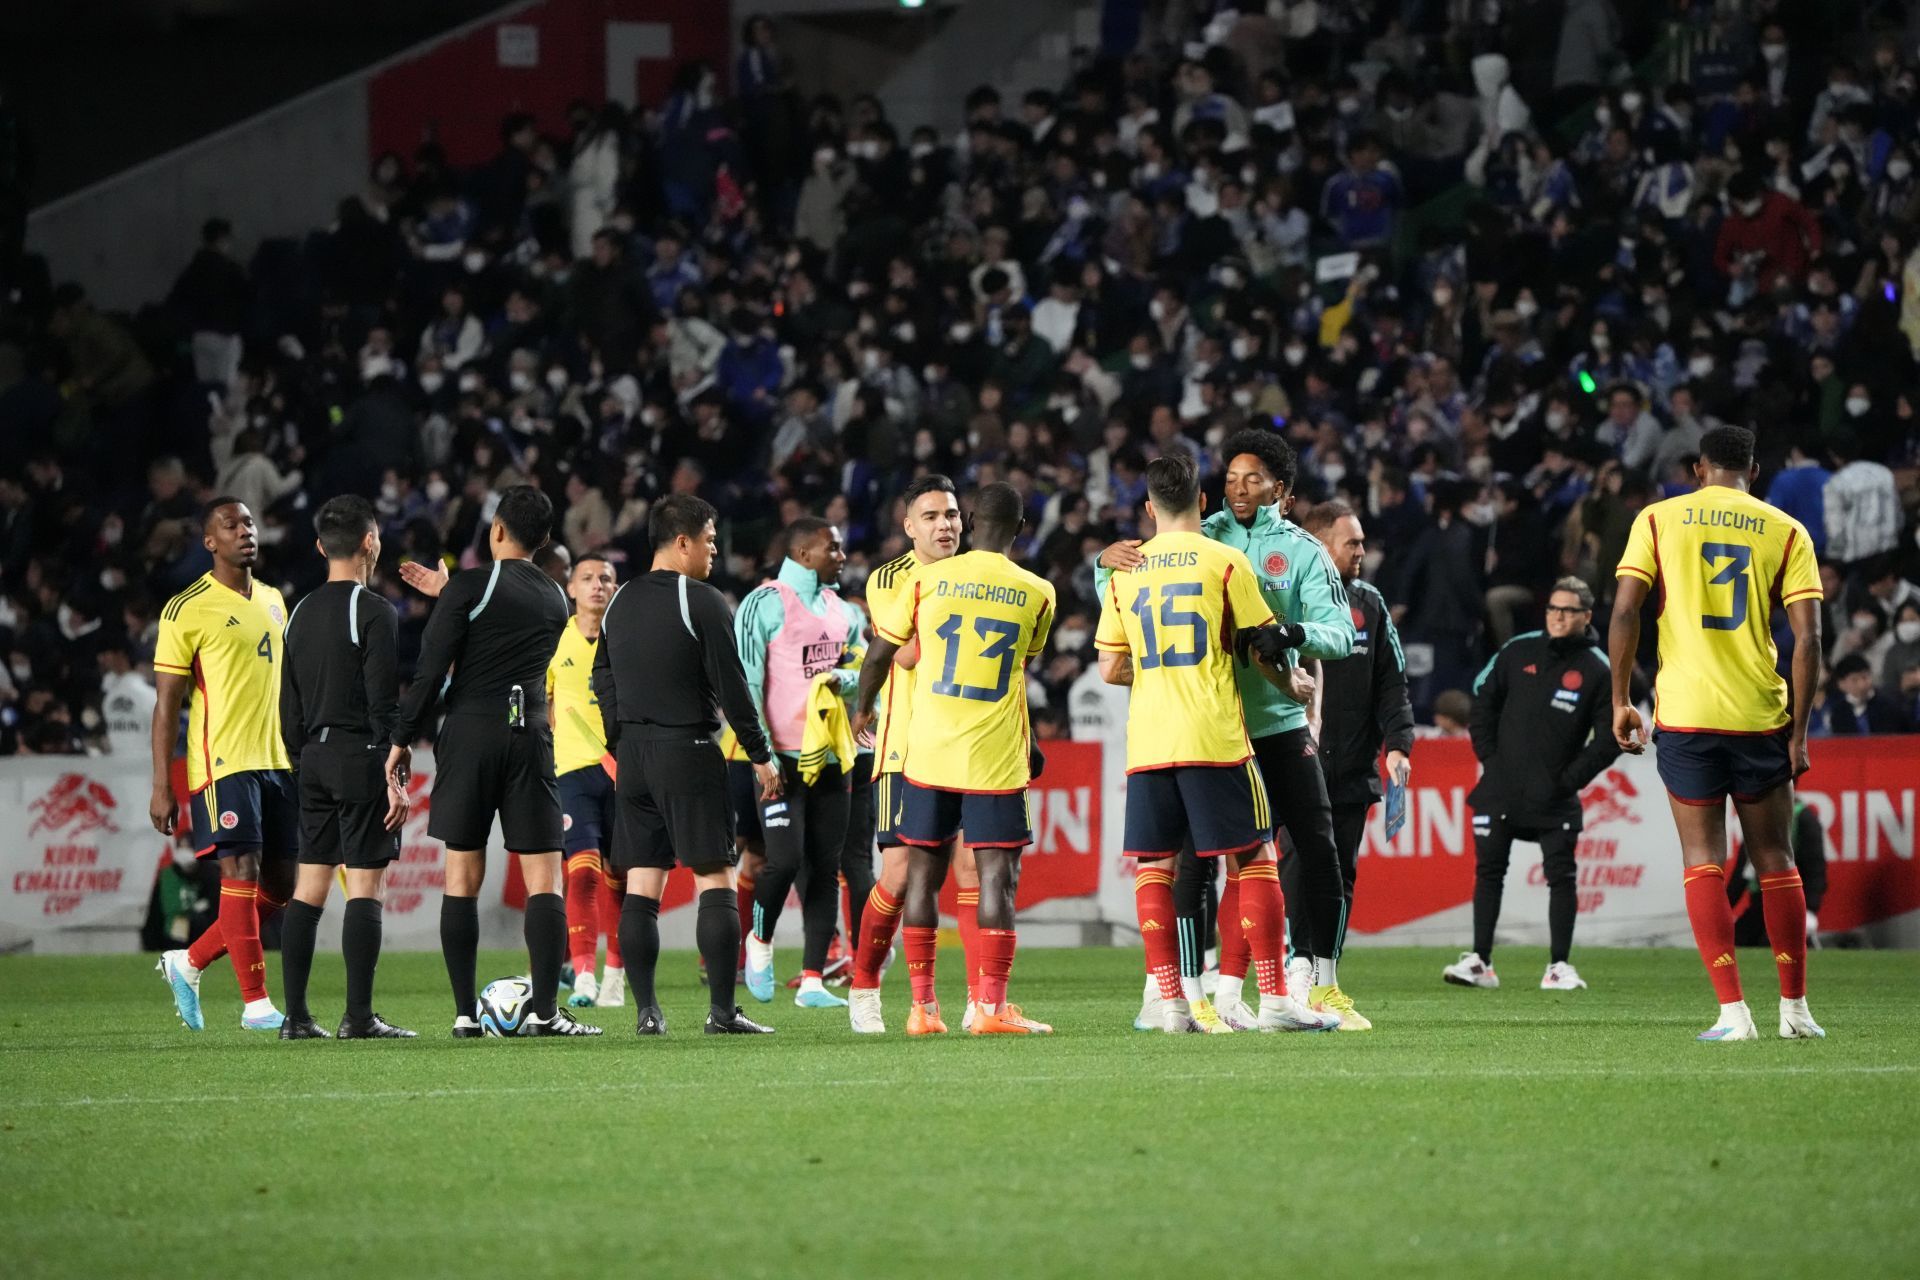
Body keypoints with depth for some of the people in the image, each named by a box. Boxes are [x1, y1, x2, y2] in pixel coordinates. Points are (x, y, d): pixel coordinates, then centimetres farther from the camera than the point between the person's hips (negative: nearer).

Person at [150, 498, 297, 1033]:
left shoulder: (272, 602, 15)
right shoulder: (187, 609, -6)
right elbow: (166, 703, -6)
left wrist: (303, 759, 19)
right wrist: (161, 786, -10)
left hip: (278, 763, 7)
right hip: (223, 763, -7)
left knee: (279, 886, 6)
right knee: (242, 873, -11)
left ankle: (188, 963, 21)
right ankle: (256, 1003, -7)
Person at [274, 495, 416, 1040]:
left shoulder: (302, 613, 13)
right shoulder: (374, 612, -9)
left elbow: (289, 708, 16)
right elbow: (384, 703, -15)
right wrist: (395, 778, -14)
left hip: (313, 756, 7)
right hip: (360, 757, -7)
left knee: (309, 887, 7)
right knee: (364, 886, -7)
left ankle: (296, 1015, 5)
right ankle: (359, 1016, -11)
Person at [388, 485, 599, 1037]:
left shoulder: (470, 587, -4)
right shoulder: (555, 599, 11)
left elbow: (432, 669, -7)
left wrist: (403, 738, 1)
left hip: (470, 736, -2)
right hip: (531, 738, 2)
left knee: (463, 877, 2)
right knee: (543, 878, 0)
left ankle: (466, 1014, -1)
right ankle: (544, 1011, -10)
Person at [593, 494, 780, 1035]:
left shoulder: (620, 605, 11)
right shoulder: (702, 603, -10)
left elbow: (603, 681, 17)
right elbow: (731, 685, -11)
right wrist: (761, 755, -4)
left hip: (633, 754, 6)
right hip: (689, 752, -6)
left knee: (641, 885, 6)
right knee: (715, 879, -3)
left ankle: (646, 1011, 2)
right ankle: (722, 1011, -8)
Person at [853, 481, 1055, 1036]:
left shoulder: (928, 580, -1)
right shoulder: (1037, 593, -1)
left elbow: (880, 654, 7)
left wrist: (864, 708, 25)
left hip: (929, 752, 1)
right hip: (997, 758, -1)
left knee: (923, 871, 9)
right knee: (996, 875, 0)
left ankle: (923, 1006, 9)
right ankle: (991, 1005, -6)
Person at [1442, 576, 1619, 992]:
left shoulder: (1598, 671, -2)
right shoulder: (1518, 652, 4)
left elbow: (1609, 738, -1)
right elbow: (1484, 699, 13)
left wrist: (1570, 779, -6)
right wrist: (1488, 756, 5)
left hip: (1554, 798, -2)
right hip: (1501, 789, 2)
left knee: (1562, 876, -4)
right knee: (1488, 871, 3)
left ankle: (1559, 966, 3)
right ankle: (1480, 961, 7)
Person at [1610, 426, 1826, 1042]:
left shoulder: (1658, 519, 5)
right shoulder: (1786, 531, 6)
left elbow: (1625, 610, -4)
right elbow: (1807, 636, -1)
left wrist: (1621, 701, 2)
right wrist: (1799, 731, 3)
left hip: (1685, 714, -1)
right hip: (1761, 716, 1)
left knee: (1703, 862, 2)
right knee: (1774, 861, 12)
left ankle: (1733, 1012, -7)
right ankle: (1795, 1008, 16)